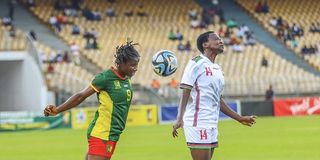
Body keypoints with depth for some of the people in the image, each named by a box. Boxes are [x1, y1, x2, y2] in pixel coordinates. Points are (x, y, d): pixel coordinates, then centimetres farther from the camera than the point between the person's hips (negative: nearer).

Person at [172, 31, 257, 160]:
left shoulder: (217, 69, 19)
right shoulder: (197, 63, -5)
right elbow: (185, 93, -13)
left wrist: (240, 118, 30)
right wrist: (180, 118, -25)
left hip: (212, 125, 8)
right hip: (198, 124, -8)